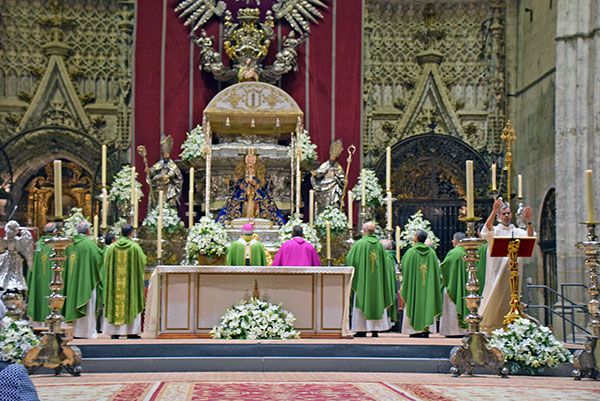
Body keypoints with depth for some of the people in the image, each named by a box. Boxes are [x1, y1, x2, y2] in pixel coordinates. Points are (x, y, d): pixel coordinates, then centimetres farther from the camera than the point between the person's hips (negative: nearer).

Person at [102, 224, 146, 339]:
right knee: (131, 307, 3)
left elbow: (106, 265, 7)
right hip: (131, 283, -2)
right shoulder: (135, 247, -8)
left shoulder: (111, 248, -1)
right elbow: (142, 263, -1)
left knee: (115, 304, 6)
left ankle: (114, 334, 5)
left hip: (115, 283, 2)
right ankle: (132, 333, 1)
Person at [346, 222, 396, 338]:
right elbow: (387, 262, 8)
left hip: (362, 279, -3)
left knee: (362, 302, 1)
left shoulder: (359, 244, -8)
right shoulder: (380, 245, 3)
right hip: (377, 280, 3)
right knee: (377, 302, 7)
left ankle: (362, 329, -1)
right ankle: (376, 329, 5)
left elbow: (350, 260, -6)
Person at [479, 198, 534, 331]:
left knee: (510, 300, 4)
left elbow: (529, 237, -8)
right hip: (497, 272, -2)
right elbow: (486, 230, -19)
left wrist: (528, 222, -27)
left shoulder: (517, 232, 11)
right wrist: (493, 211, -33)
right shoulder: (495, 231, 4)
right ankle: (488, 327, 2)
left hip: (512, 273, 2)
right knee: (494, 299, -3)